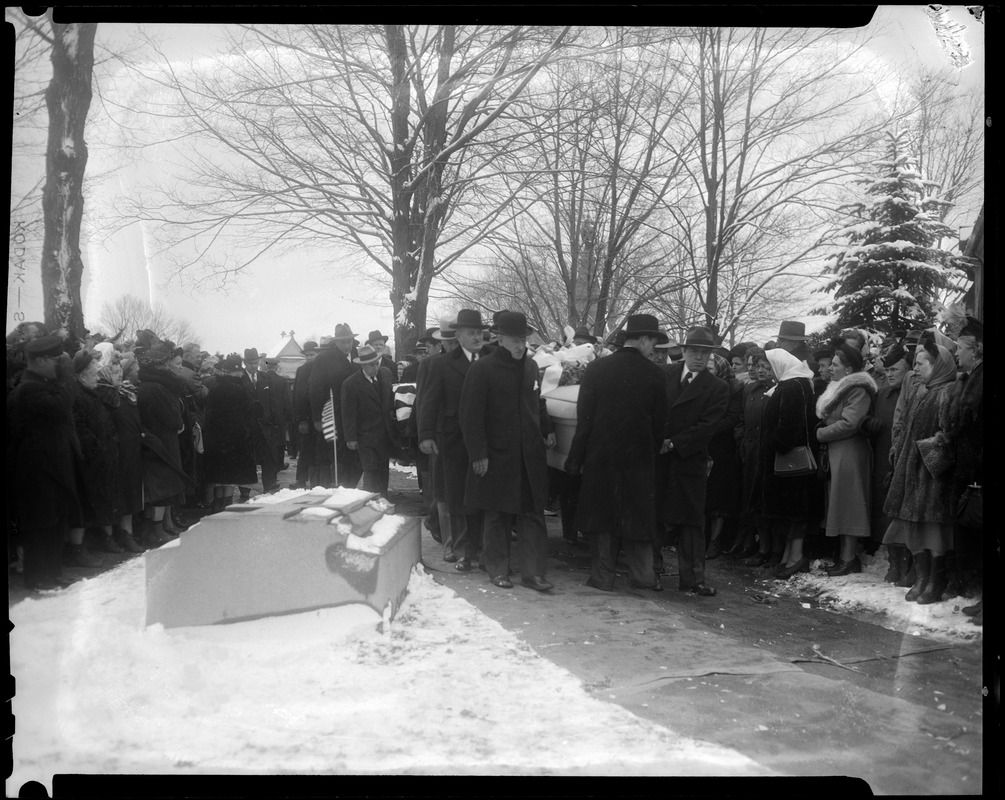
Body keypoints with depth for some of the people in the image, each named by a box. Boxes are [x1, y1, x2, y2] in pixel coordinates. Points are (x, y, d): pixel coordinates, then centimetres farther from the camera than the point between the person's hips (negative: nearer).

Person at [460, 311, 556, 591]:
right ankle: (498, 570, 18)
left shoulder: (530, 366, 10)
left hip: (530, 456, 5)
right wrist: (478, 454, -14)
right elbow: (471, 416, -10)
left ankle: (533, 571, 10)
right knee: (498, 515, 6)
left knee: (533, 514, 4)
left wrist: (547, 429, 7)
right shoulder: (482, 369, -9)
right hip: (497, 456, -5)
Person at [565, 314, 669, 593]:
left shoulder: (596, 368, -5)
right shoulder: (654, 374, -5)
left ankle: (602, 576, 11)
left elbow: (584, 418, -4)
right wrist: (653, 452, 10)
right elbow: (659, 422, -2)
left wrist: (576, 457, 0)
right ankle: (642, 574, 14)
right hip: (639, 455, 0)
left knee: (601, 515, 8)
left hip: (600, 455, 0)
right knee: (637, 514, 11)